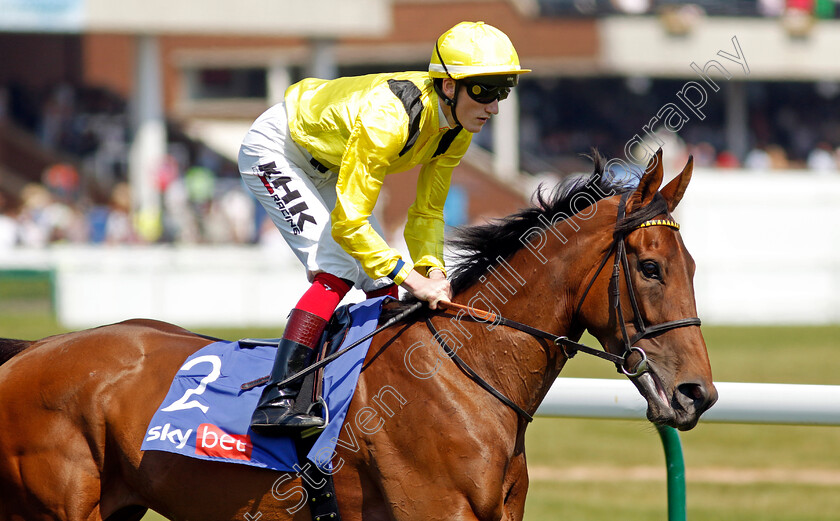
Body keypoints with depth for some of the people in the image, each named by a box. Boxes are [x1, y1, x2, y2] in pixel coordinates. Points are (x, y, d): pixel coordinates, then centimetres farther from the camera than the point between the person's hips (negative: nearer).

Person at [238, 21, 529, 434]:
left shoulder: (457, 130, -14)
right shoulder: (387, 119, -39)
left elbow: (427, 212, -3)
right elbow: (348, 223, -38)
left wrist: (433, 271, -21)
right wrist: (414, 280, -38)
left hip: (327, 166, 8)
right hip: (274, 150, -8)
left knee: (383, 285, 0)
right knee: (337, 268, -24)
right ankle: (275, 401, -27)